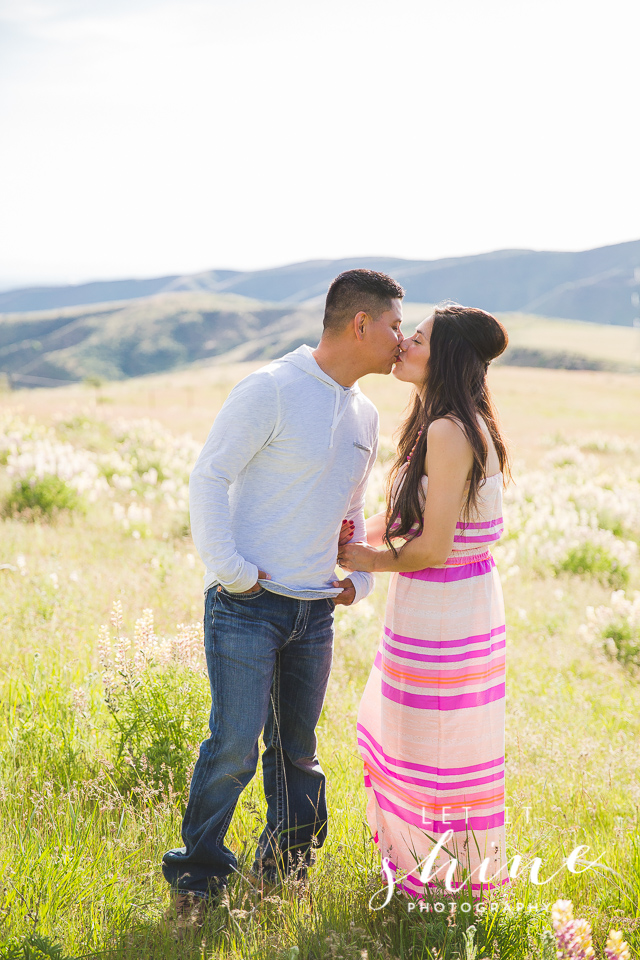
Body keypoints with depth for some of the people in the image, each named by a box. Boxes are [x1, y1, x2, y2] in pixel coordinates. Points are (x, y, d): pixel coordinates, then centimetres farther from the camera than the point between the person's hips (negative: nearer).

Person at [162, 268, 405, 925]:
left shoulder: (365, 416, 15)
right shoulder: (271, 390, -9)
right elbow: (208, 478, -10)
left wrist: (359, 577, 13)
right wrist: (231, 571, -15)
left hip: (315, 612, 7)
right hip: (246, 604, -7)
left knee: (297, 753, 11)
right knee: (234, 746, -9)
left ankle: (282, 878, 26)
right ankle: (196, 878, 10)